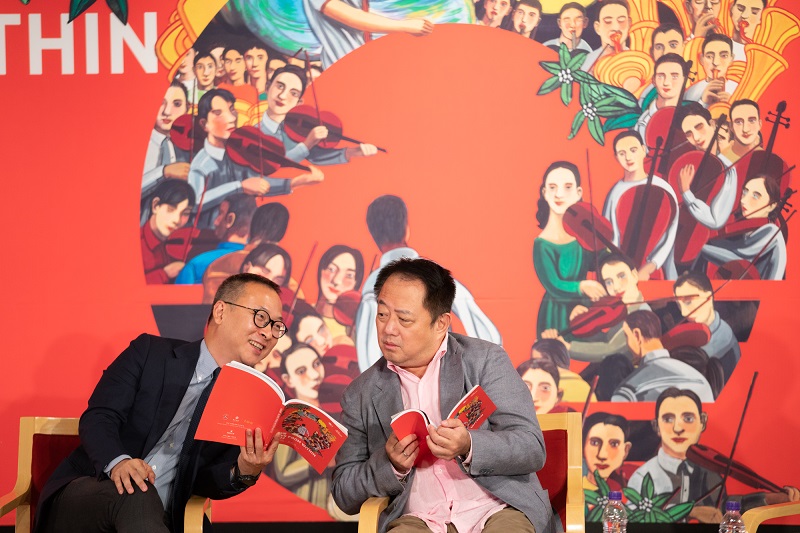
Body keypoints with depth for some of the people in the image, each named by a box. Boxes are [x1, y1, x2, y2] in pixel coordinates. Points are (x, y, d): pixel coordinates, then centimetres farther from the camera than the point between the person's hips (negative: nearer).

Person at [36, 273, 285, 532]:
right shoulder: (150, 352, 2)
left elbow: (203, 480, 6)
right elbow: (98, 417, -6)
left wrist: (244, 473, -16)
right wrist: (117, 462, -27)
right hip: (84, 494, -3)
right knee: (136, 494, -36)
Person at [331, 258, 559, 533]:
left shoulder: (486, 360, 6)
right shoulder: (360, 395, 12)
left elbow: (532, 449, -1)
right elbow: (344, 494, 12)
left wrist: (469, 446, -20)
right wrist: (390, 464, -8)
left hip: (497, 510, 0)